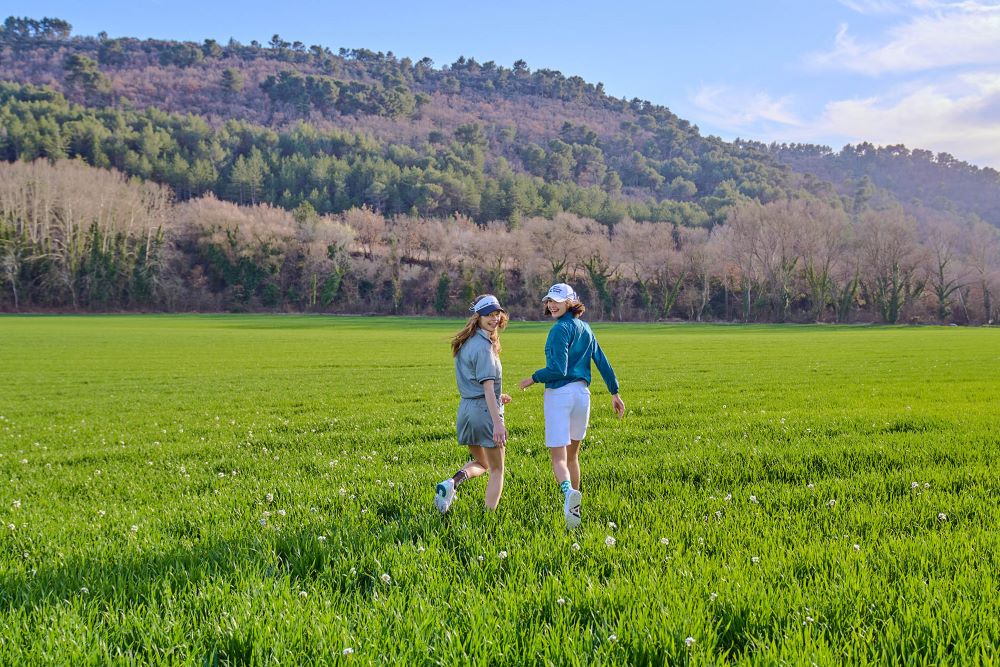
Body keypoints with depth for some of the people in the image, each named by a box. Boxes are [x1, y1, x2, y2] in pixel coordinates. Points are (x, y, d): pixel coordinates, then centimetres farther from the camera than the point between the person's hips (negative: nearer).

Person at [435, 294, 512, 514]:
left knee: (481, 463, 23)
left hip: (466, 408, 8)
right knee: (497, 470, 5)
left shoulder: (466, 343, 12)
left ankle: (453, 482, -4)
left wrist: (496, 397, 22)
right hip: (485, 409, -8)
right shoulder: (483, 346, -16)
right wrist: (498, 423, -25)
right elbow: (487, 387, -22)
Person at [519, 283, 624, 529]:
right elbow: (602, 361, 15)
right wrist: (614, 392, 20)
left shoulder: (560, 329, -11)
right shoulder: (585, 328, 13)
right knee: (572, 455, 20)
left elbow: (558, 370, -17)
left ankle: (568, 492, -39)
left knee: (558, 457, -10)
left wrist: (533, 378, -2)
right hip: (582, 393, 7)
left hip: (560, 393, -7)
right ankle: (574, 509, 26)